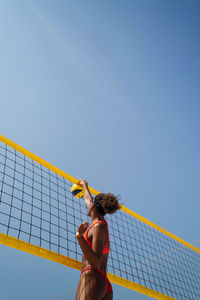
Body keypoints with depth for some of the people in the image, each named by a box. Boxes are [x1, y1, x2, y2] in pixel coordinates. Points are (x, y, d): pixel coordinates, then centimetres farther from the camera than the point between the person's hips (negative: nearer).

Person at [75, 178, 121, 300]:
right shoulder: (100, 223, 18)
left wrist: (80, 238, -26)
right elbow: (88, 199, 40)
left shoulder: (99, 226, -7)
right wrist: (85, 185, 56)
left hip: (92, 279, -9)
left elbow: (96, 264, -16)